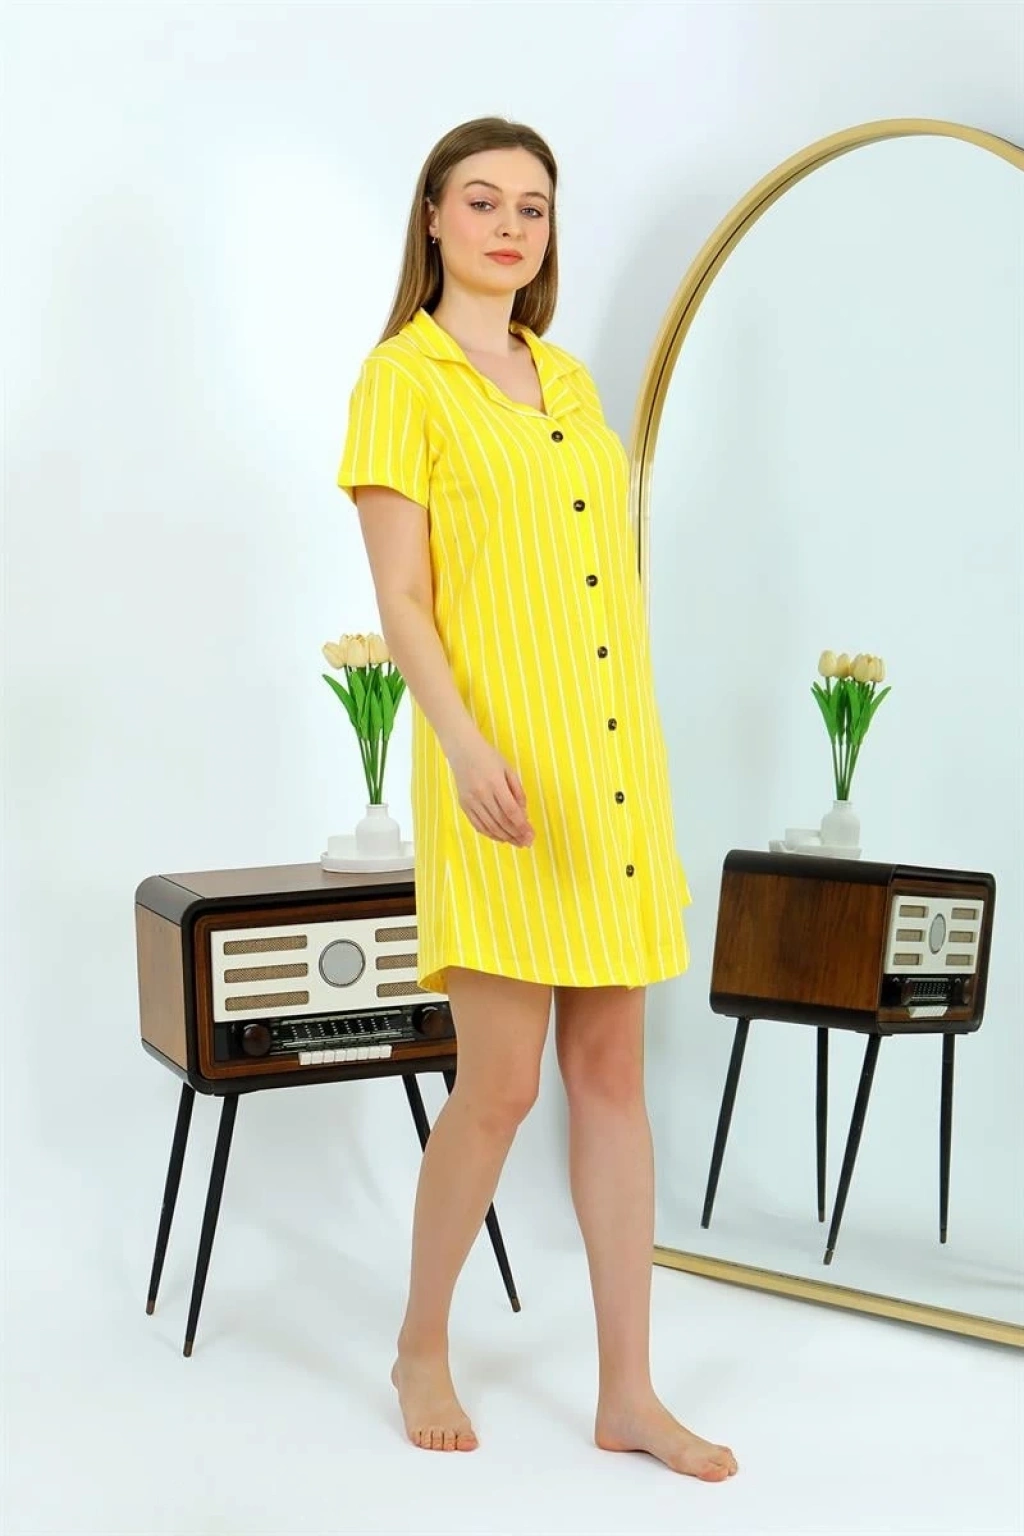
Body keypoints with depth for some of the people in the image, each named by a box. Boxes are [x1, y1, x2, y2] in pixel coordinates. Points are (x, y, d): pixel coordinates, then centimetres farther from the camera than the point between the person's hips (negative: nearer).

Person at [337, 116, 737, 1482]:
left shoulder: (571, 381, 17)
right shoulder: (403, 380, -1)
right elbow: (402, 601, -9)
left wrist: (647, 764, 16)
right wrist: (464, 744, -24)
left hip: (619, 766, 6)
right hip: (509, 772, -6)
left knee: (613, 1072, 6)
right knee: (501, 1081, -3)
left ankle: (629, 1394, 15)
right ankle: (423, 1346, 23)